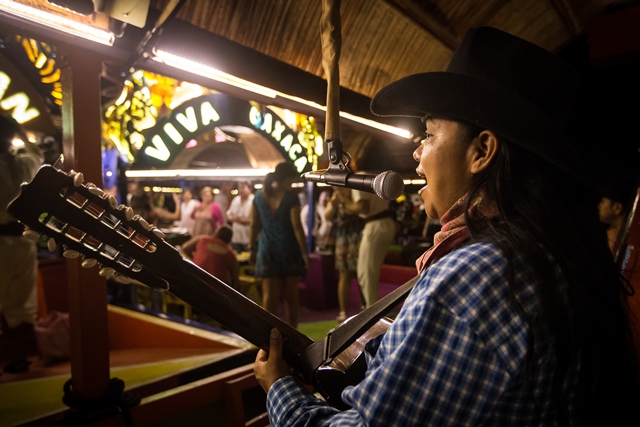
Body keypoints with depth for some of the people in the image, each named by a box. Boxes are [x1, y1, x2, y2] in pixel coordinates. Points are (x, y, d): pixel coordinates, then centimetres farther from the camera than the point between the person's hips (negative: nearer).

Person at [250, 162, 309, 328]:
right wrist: (304, 252, -7)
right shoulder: (290, 196, -9)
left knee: (270, 294, 3)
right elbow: (297, 227, -11)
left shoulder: (259, 195, 3)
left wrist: (252, 248, 10)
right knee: (291, 294, 10)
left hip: (267, 250, 2)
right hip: (289, 250, -2)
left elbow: (254, 225, 3)